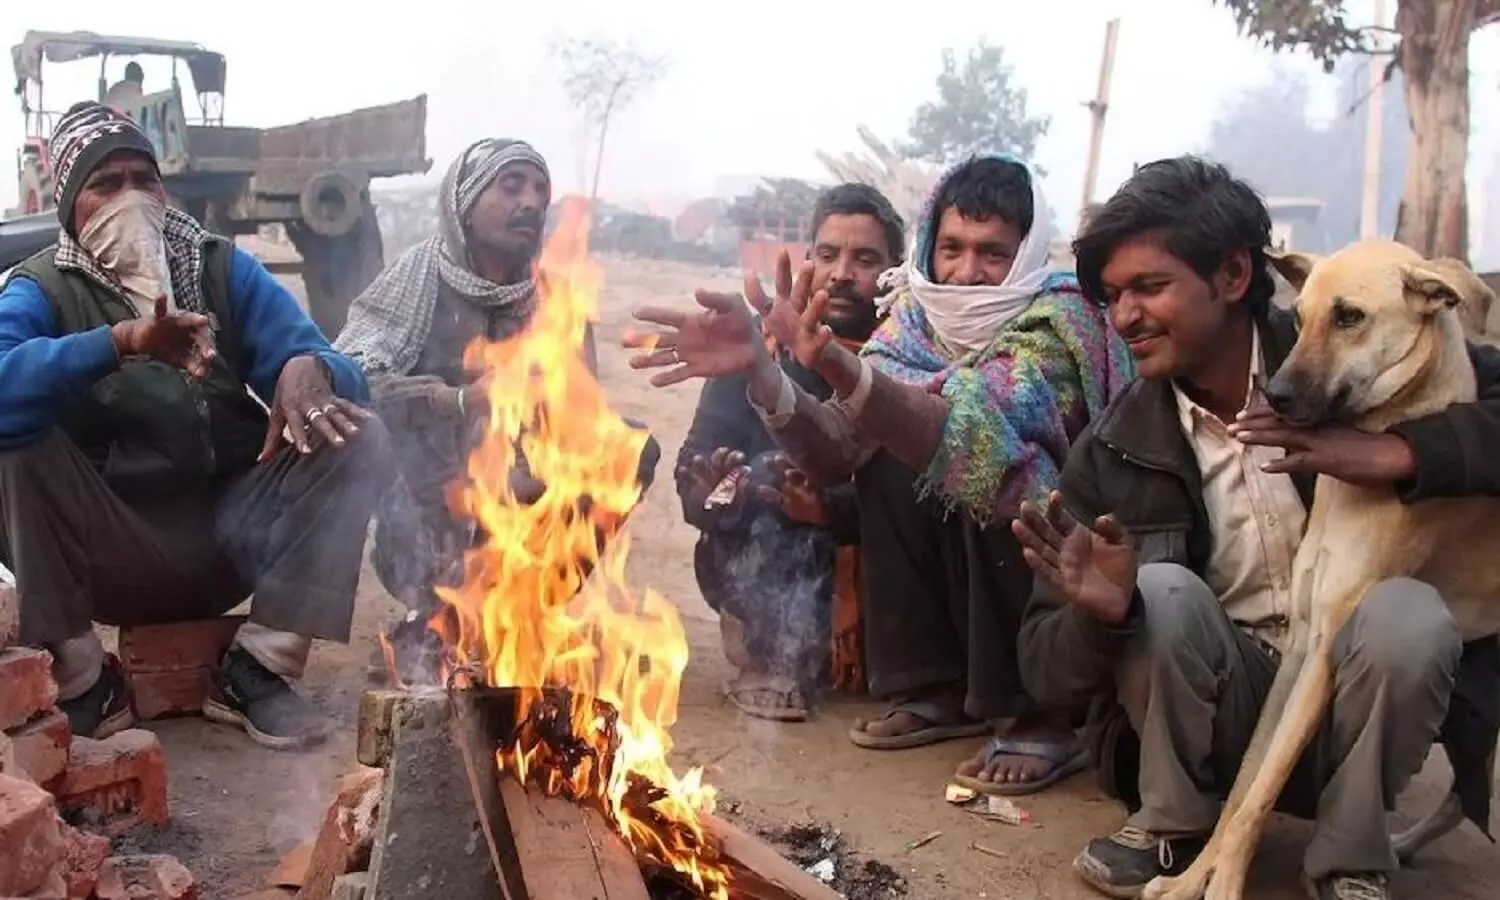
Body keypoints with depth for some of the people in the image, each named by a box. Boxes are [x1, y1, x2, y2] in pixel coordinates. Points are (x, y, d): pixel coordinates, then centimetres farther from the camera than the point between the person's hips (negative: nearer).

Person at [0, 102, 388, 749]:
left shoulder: (222, 267, 4)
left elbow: (338, 370, -6)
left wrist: (308, 370, -31)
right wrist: (121, 341, -38)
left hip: (229, 526, 3)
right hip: (116, 547, -2)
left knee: (357, 438, -17)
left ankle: (255, 669, -11)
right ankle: (79, 679, -12)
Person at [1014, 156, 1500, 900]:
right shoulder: (1113, 452, -8)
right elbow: (1047, 670, -9)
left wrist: (1397, 454, -26)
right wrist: (1100, 615, -33)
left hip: (1352, 703, 0)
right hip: (1216, 711, 1)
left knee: (1410, 613, -30)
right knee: (1162, 592, -27)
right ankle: (1174, 828, -4)